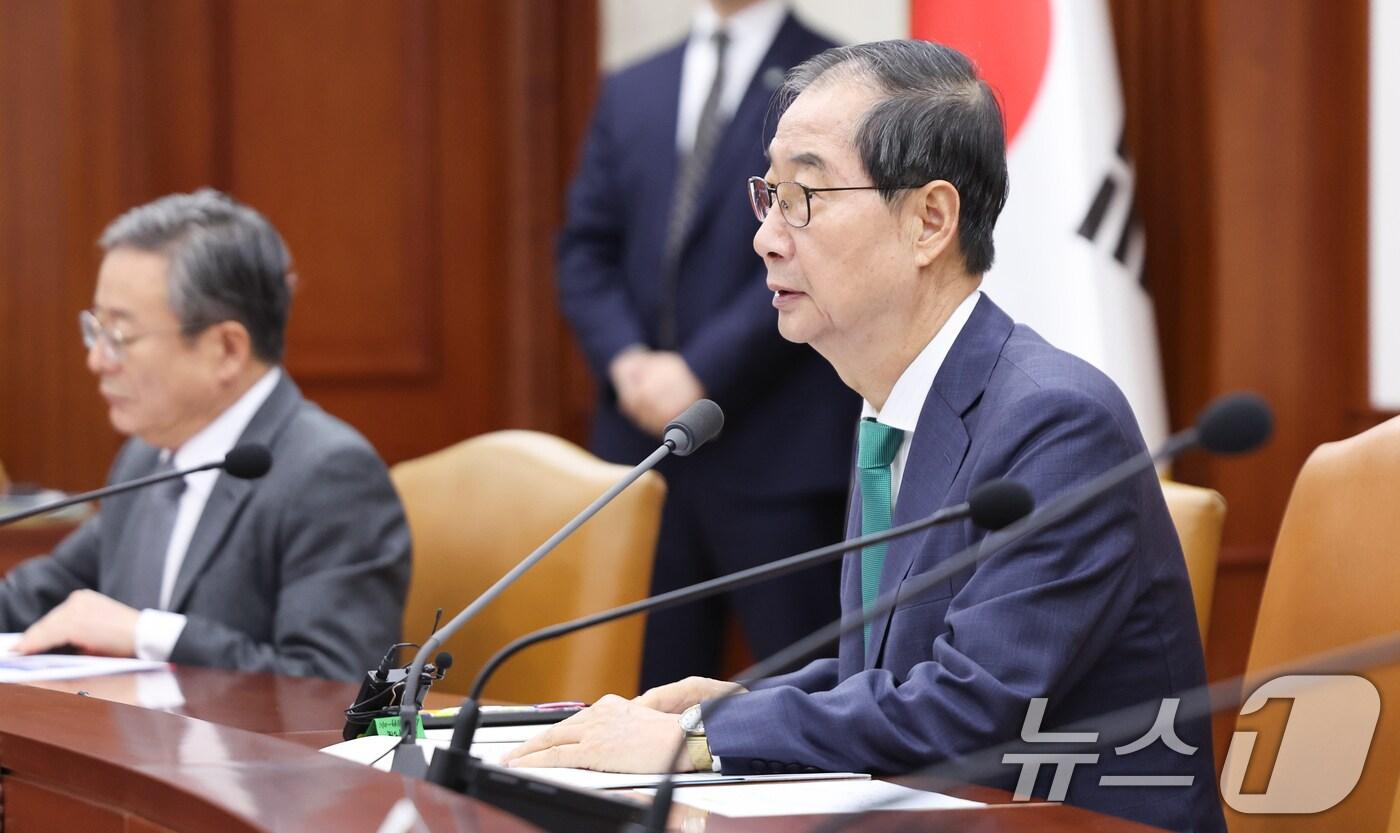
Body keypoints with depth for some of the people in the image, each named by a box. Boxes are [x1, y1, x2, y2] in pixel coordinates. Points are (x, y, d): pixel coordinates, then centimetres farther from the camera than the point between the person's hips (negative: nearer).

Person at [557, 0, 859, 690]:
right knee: (652, 684, 6)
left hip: (776, 446, -5)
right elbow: (585, 248, 14)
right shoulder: (630, 93, 17)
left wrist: (702, 371, -13)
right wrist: (625, 360, -4)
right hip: (642, 438, 5)